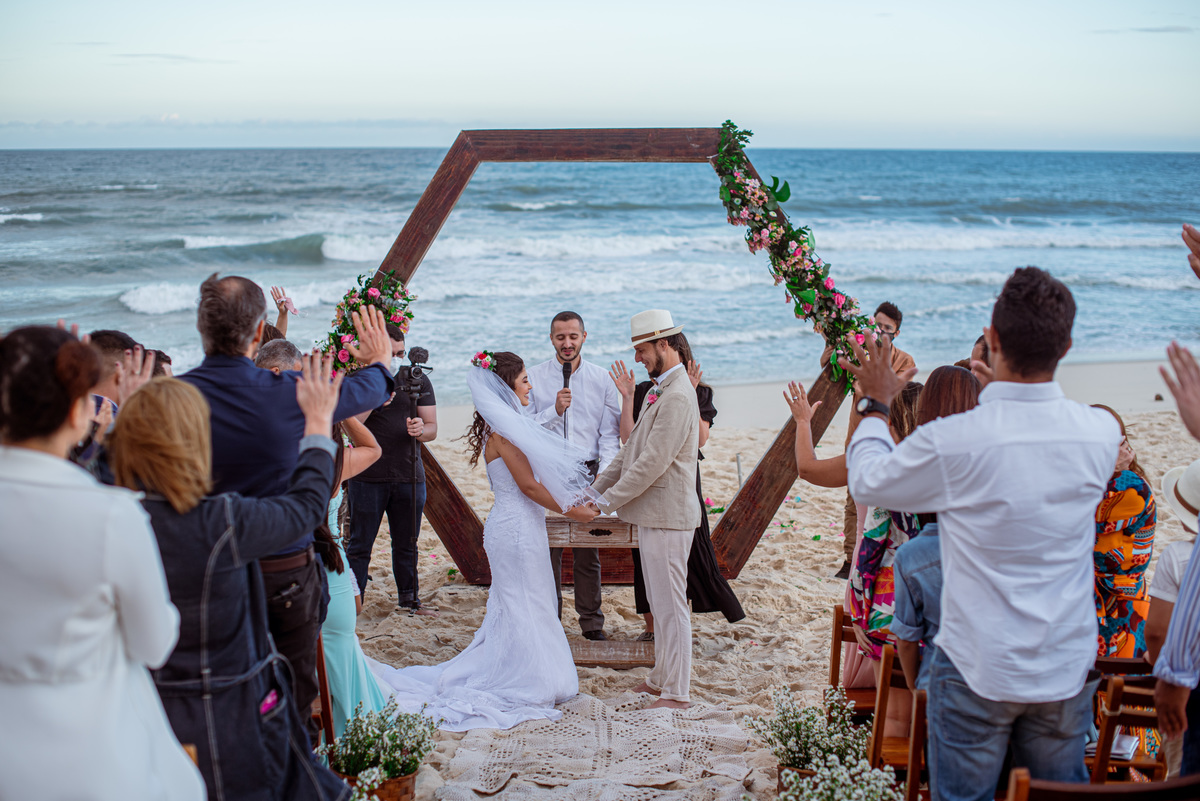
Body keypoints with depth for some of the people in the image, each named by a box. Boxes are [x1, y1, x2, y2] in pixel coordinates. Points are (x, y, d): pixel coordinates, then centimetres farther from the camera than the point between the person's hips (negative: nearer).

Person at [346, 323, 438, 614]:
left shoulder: (418, 380, 8)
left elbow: (433, 429, 5)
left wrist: (420, 430, -19)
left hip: (410, 476, 2)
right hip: (367, 477, -2)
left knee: (406, 543, 11)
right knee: (360, 544, 1)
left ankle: (409, 597, 25)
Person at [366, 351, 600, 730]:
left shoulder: (509, 426, 11)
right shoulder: (504, 431, -19)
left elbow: (535, 477, 14)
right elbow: (529, 485, -20)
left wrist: (574, 496, 8)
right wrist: (570, 511, -13)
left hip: (516, 525, 10)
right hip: (517, 528, -10)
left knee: (513, 606, 16)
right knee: (522, 606, 1)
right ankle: (518, 687, 12)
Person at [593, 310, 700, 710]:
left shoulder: (678, 396, -19)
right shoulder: (660, 389, 14)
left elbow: (653, 462, -22)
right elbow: (632, 450, 19)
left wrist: (608, 501, -16)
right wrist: (596, 488, 15)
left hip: (668, 515, -10)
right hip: (653, 513, 10)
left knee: (670, 605, -2)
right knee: (658, 603, 18)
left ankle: (676, 692, 6)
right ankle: (661, 678, 29)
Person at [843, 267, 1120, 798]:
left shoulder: (950, 442, -22)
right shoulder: (1101, 433, -10)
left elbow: (866, 482, -2)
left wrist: (876, 404, 13)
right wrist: (996, 395, 23)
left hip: (978, 669, -3)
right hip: (1068, 668, 3)